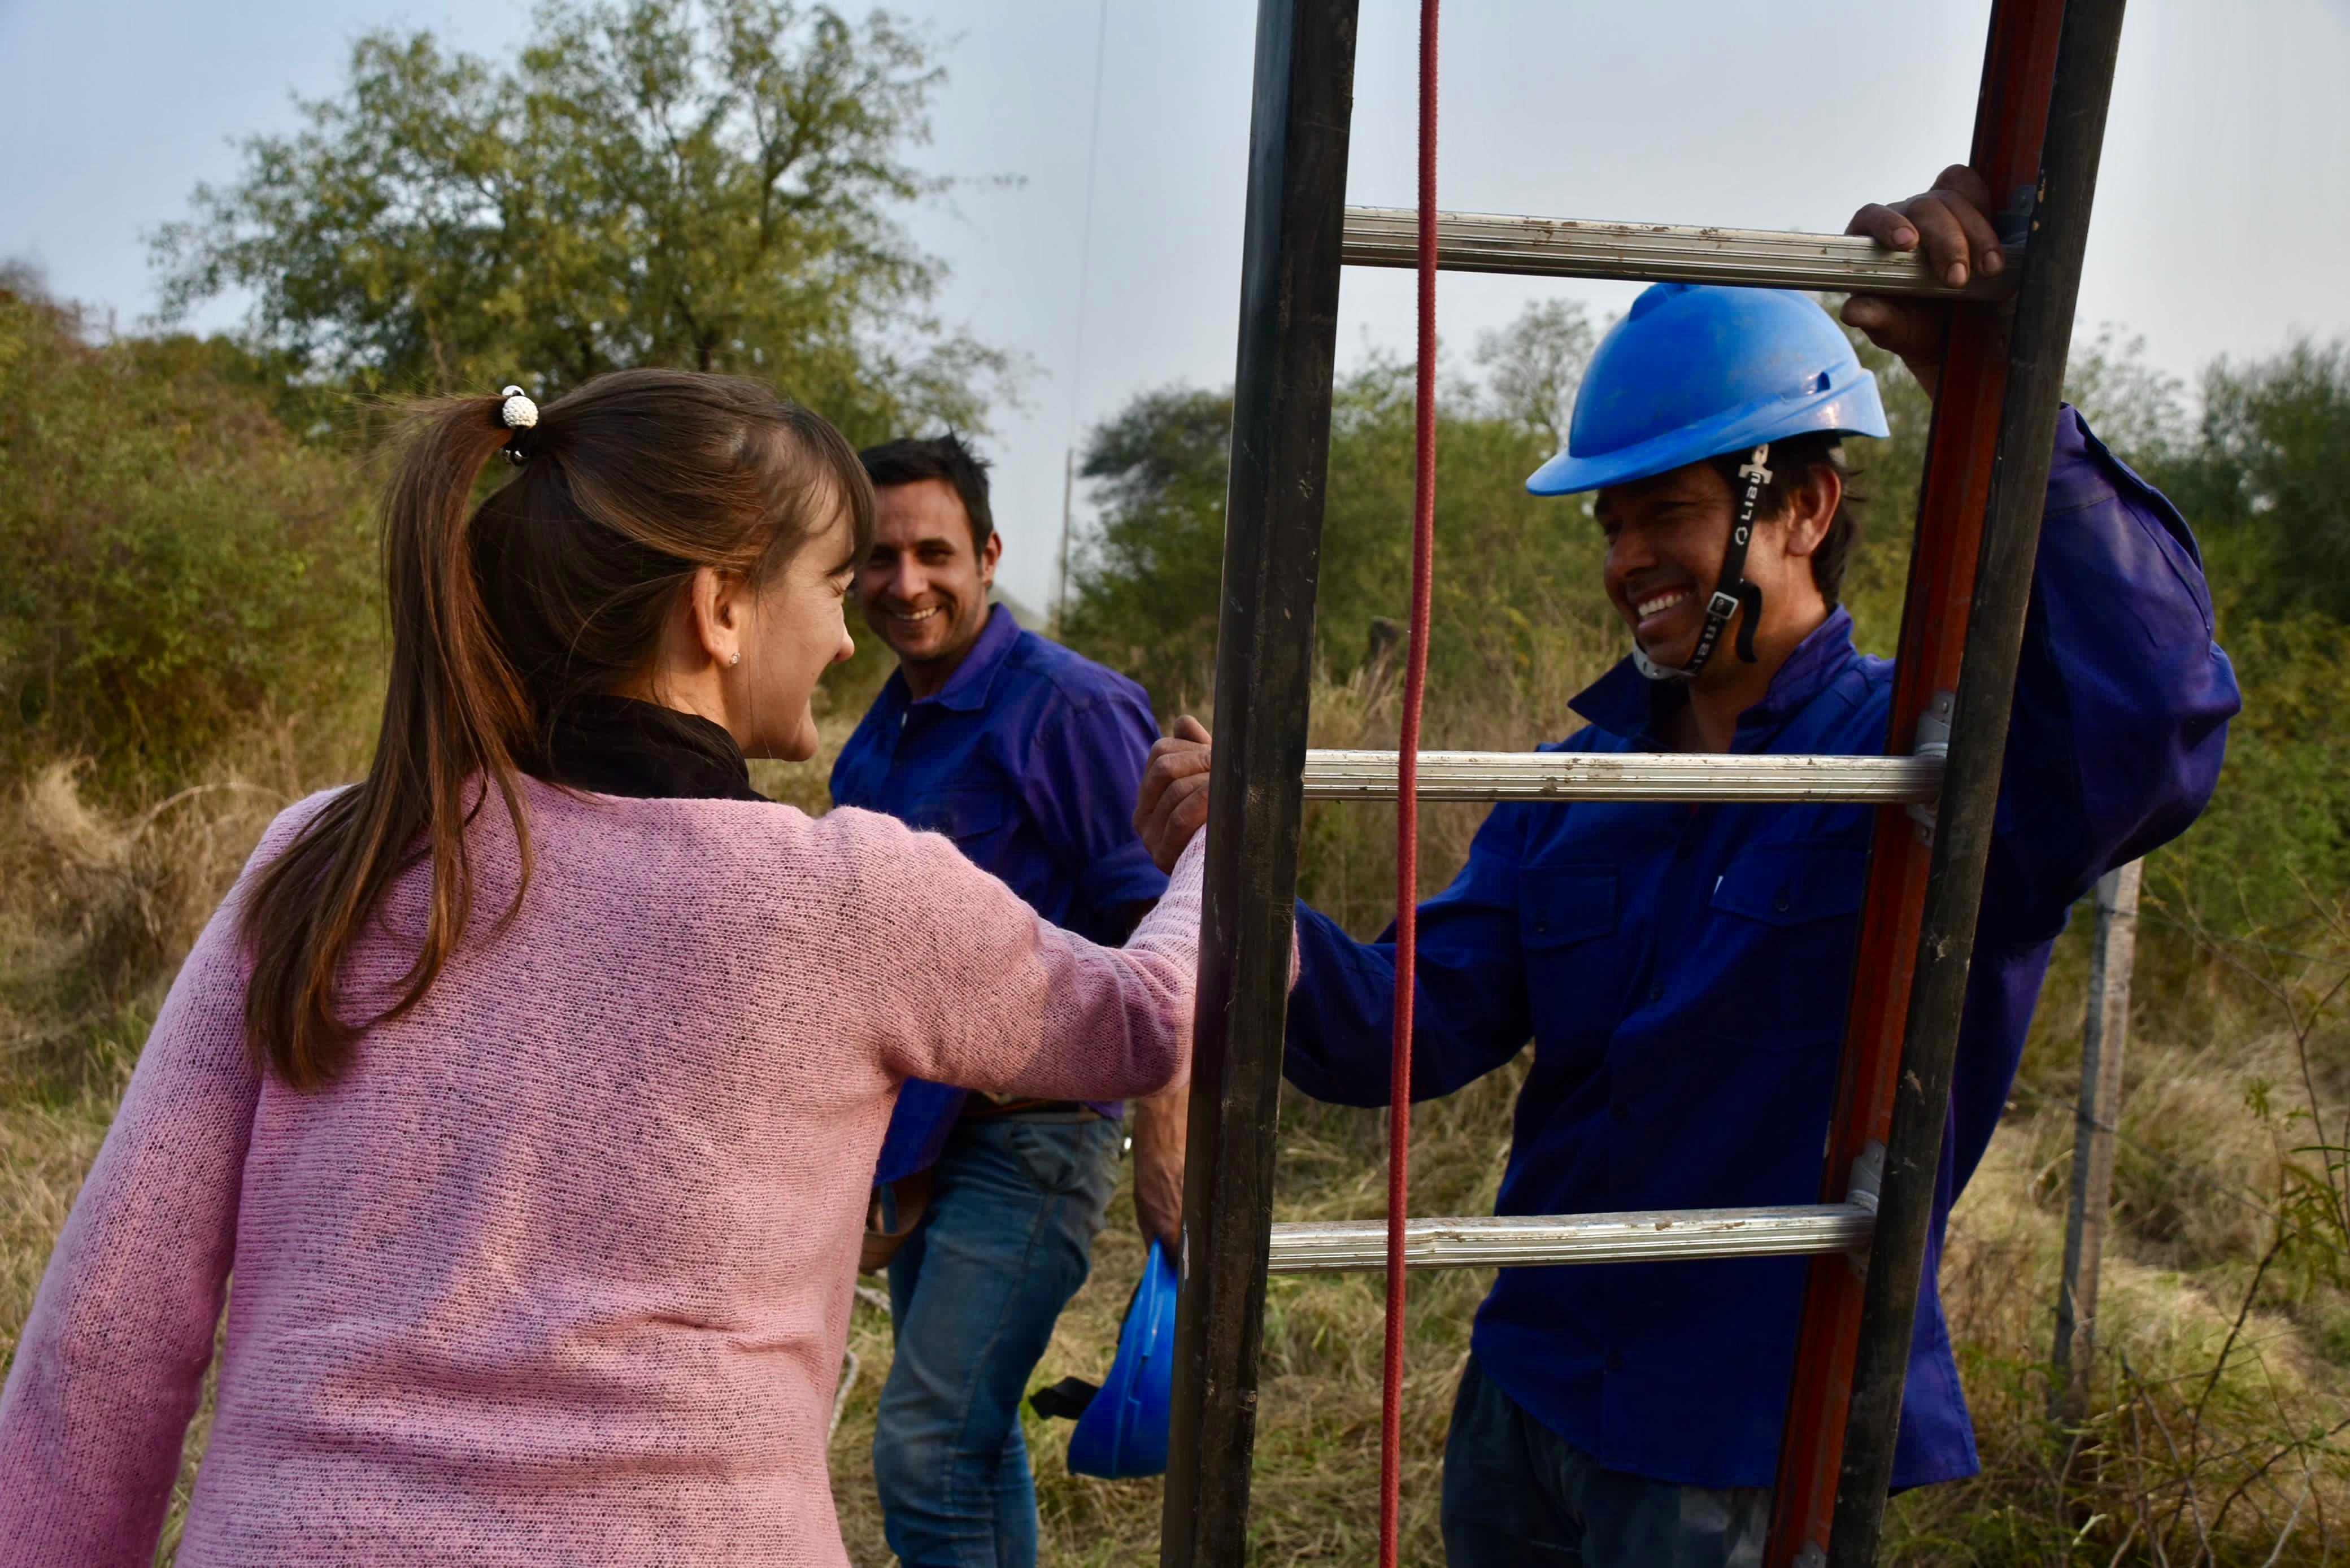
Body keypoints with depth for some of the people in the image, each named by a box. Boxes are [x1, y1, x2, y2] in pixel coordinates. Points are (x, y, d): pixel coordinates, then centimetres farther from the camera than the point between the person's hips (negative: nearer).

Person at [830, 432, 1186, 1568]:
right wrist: (888, 1153, 21)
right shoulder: (879, 739, 9)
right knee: (973, 1435, 19)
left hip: (1026, 1142, -8)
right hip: (920, 1142, 8)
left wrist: (1165, 1137, -21)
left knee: (927, 1448, -7)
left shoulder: (1067, 708, -15)